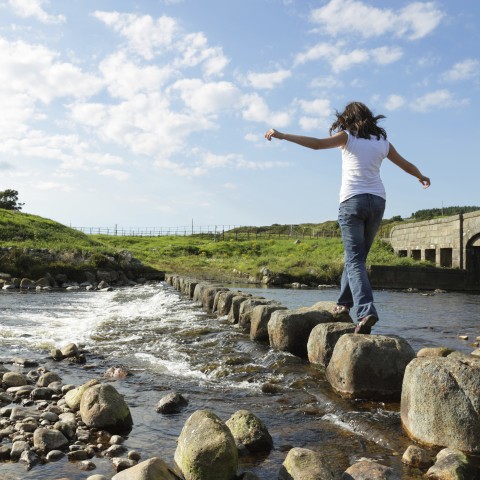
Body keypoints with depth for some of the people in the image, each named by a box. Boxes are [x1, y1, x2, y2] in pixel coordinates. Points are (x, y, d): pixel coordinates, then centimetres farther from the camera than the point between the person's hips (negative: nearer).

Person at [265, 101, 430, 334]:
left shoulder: (347, 137, 4)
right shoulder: (382, 142, 17)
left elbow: (317, 143, -11)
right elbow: (407, 165, 29)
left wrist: (282, 135, -9)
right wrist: (422, 177, 50)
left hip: (352, 201, -5)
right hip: (377, 201, 5)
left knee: (355, 260, -9)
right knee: (357, 256, 17)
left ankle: (366, 310, -25)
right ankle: (345, 302, 25)